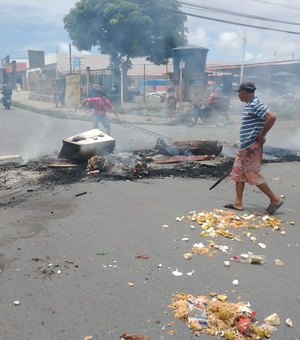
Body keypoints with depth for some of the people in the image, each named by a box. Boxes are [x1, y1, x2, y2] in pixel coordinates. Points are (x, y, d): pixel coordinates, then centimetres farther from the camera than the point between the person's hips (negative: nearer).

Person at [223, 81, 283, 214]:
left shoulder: (255, 105, -16)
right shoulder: (250, 105, 15)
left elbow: (272, 117, -27)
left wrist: (262, 135, -22)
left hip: (252, 147, -10)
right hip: (245, 147, 10)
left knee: (252, 174, -4)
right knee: (238, 172, 11)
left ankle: (275, 200, 8)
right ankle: (238, 203, 18)